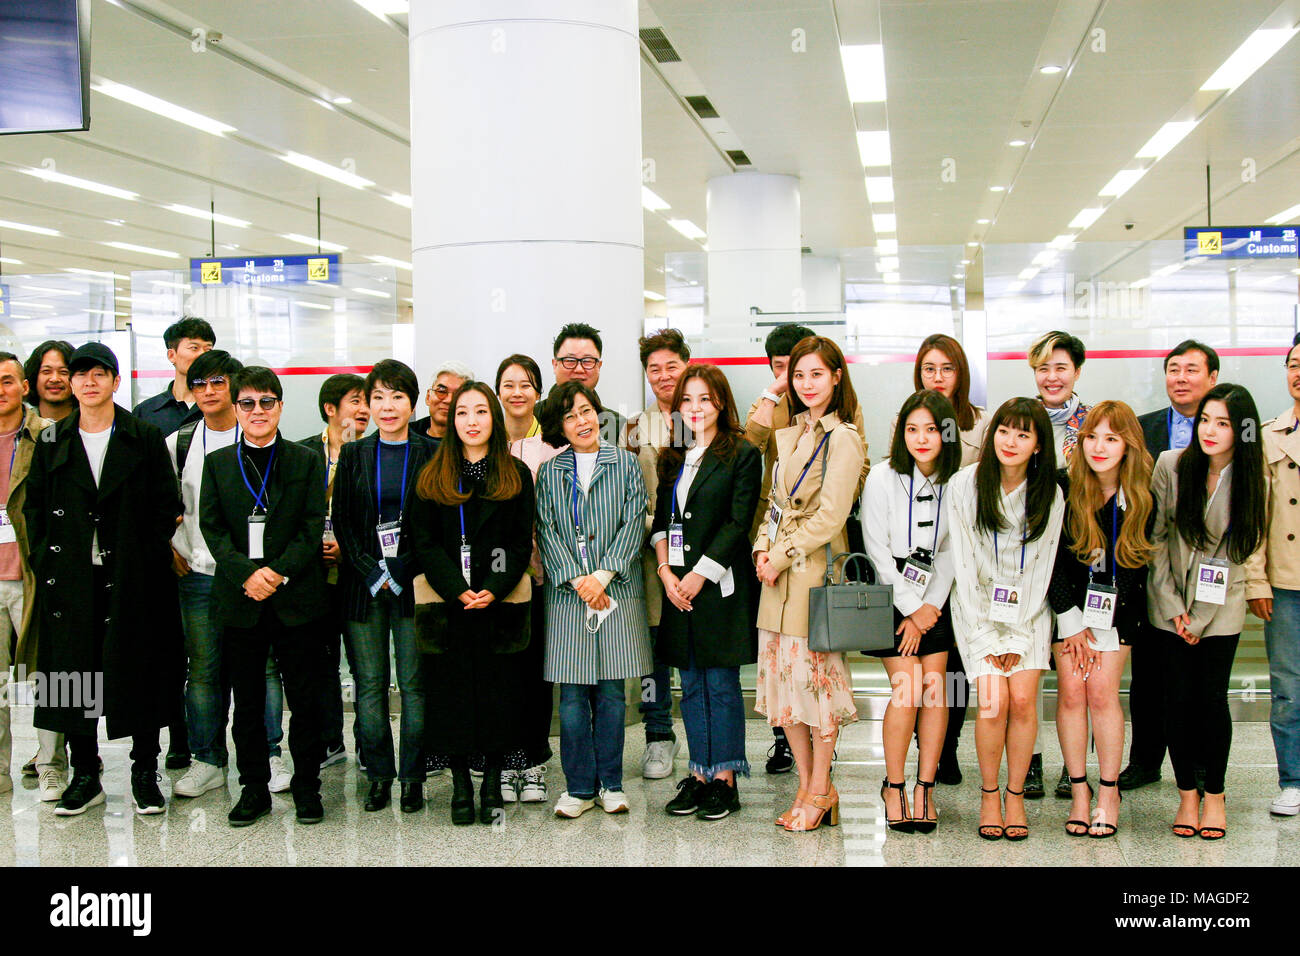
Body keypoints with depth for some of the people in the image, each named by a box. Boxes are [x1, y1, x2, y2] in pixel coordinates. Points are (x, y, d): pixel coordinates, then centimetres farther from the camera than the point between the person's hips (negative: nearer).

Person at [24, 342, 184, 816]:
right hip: (69, 579, 2)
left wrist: (146, 557, -6)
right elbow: (34, 505, 11)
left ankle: (145, 772, 15)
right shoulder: (52, 441, 9)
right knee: (73, 675, 5)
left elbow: (167, 505, 1)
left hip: (132, 578, -2)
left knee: (139, 670, 2)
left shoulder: (146, 439, 2)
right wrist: (45, 558, 1)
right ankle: (84, 775, 17)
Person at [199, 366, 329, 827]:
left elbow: (313, 528, -1)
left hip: (296, 598, -1)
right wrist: (246, 575, -13)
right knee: (247, 702, 8)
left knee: (305, 699, 3)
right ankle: (254, 788, 19)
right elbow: (212, 528, 2)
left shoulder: (307, 461, 6)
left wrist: (279, 572, -15)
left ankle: (306, 786, 15)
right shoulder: (217, 463, 10)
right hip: (239, 600, 1)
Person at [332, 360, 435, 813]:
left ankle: (412, 776, 9)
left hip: (413, 583, -2)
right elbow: (341, 521, 5)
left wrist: (401, 571, -9)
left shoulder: (431, 454, 2)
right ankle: (378, 775, 13)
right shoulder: (353, 454, 9)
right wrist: (372, 572, -6)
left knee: (414, 682, 0)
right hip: (363, 584, 2)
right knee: (369, 684, 4)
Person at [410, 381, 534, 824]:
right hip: (447, 603, 0)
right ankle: (460, 781, 13)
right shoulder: (432, 477, 8)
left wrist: (494, 589, -12)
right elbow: (424, 543, 2)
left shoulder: (516, 475, 7)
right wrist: (457, 590, -11)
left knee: (500, 690, 1)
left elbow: (522, 542, 2)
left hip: (501, 602, 0)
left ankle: (492, 780, 13)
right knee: (451, 691, 1)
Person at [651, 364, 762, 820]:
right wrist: (666, 572, -4)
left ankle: (724, 778, 6)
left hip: (719, 585, -5)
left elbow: (738, 522, -9)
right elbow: (660, 521, 11)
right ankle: (699, 774, 16)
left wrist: (700, 574, -13)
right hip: (678, 585, 5)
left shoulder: (742, 455, -2)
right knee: (691, 686, 9)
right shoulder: (670, 458, 14)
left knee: (722, 684, -1)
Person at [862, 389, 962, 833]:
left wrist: (930, 606, -7)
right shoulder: (882, 479, -7)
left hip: (935, 601, 3)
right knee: (906, 689, -10)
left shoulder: (956, 483, -1)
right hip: (892, 597, -2)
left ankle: (925, 787, 5)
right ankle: (894, 786, 4)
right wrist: (911, 610, -8)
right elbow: (878, 552, -7)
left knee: (934, 687, -5)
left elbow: (950, 551, 3)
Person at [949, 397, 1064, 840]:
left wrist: (1018, 635, -6)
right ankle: (989, 795, 6)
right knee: (994, 701, -15)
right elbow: (963, 563, -8)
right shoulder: (965, 484, -10)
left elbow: (1041, 567, -1)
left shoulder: (1049, 495, -4)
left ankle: (1016, 795, 5)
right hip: (978, 606, -1)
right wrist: (986, 636, -10)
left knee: (1023, 699, -13)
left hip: (1028, 610, 2)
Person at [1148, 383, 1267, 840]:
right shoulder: (1171, 465, -5)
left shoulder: (1252, 480, -4)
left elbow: (1246, 553, 0)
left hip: (1222, 609, 0)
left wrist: (1200, 619, -3)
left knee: (1212, 698, -2)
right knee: (1178, 697, 1)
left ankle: (1215, 794, 16)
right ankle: (1187, 792, 15)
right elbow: (1155, 540, -1)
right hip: (1170, 605, 0)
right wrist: (1173, 608, -4)